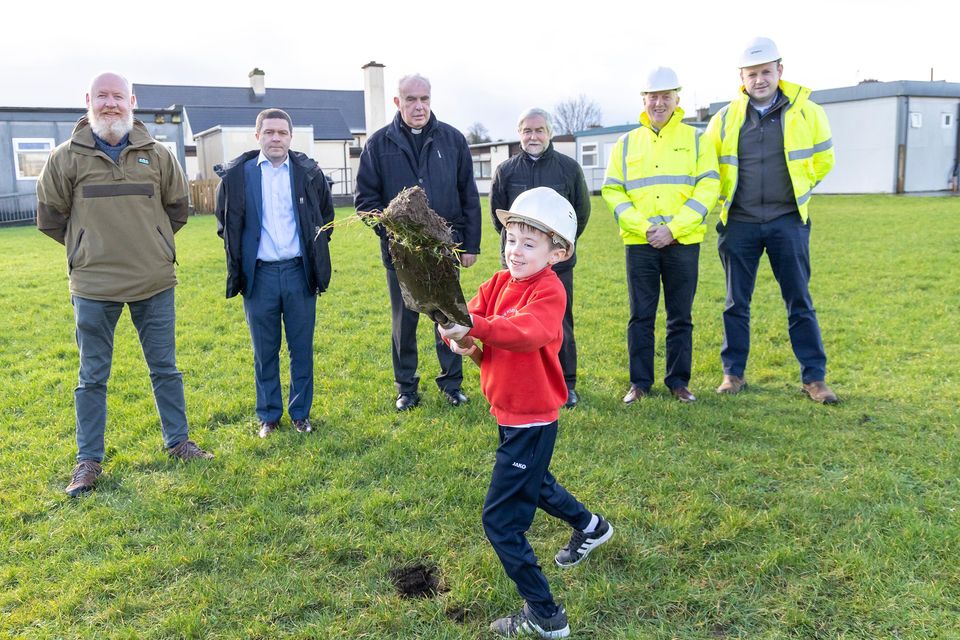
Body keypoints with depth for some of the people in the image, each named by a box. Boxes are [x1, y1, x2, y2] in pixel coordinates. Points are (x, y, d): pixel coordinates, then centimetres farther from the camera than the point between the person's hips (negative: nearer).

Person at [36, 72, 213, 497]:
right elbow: (50, 215, 8)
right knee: (92, 377, 9)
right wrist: (88, 247, 8)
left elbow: (178, 207, 15)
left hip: (155, 282, 1)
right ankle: (89, 460, 21)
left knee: (165, 368, 12)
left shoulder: (157, 155, 2)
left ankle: (178, 442, 27)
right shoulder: (68, 158, -2)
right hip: (93, 286, -1)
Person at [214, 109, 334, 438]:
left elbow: (326, 216, 16)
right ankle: (269, 416, 21)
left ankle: (301, 413, 21)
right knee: (264, 351, 8)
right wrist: (239, 262, 8)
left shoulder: (309, 172, 2)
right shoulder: (237, 174, 0)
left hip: (300, 272, 1)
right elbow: (225, 222, 13)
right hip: (259, 274, 0)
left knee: (302, 348, 8)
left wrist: (315, 256, 11)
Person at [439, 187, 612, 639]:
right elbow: (472, 314, -12)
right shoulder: (500, 282, 2)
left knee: (501, 520, -6)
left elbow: (528, 331, -41)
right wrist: (459, 334, -34)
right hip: (511, 414, 9)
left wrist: (476, 326, -55)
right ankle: (590, 527, 59)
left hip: (531, 421, -9)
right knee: (531, 483, 32)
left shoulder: (548, 291, -20)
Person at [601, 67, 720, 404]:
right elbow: (612, 191, 3)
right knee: (641, 316, 5)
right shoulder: (627, 143, 9)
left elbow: (708, 188, -3)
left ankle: (678, 381, 19)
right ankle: (639, 382, 15)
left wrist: (673, 228, -13)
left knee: (681, 317, 7)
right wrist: (643, 227, -11)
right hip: (639, 244, 1)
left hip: (683, 243, -1)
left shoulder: (695, 139, 6)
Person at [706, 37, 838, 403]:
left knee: (799, 301, 3)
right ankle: (733, 373, 18)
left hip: (787, 221, -1)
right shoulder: (726, 119, 2)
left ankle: (814, 377, 12)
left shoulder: (807, 112, -1)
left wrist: (797, 191, 12)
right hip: (739, 223, 1)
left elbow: (823, 159, 12)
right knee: (736, 302, 7)